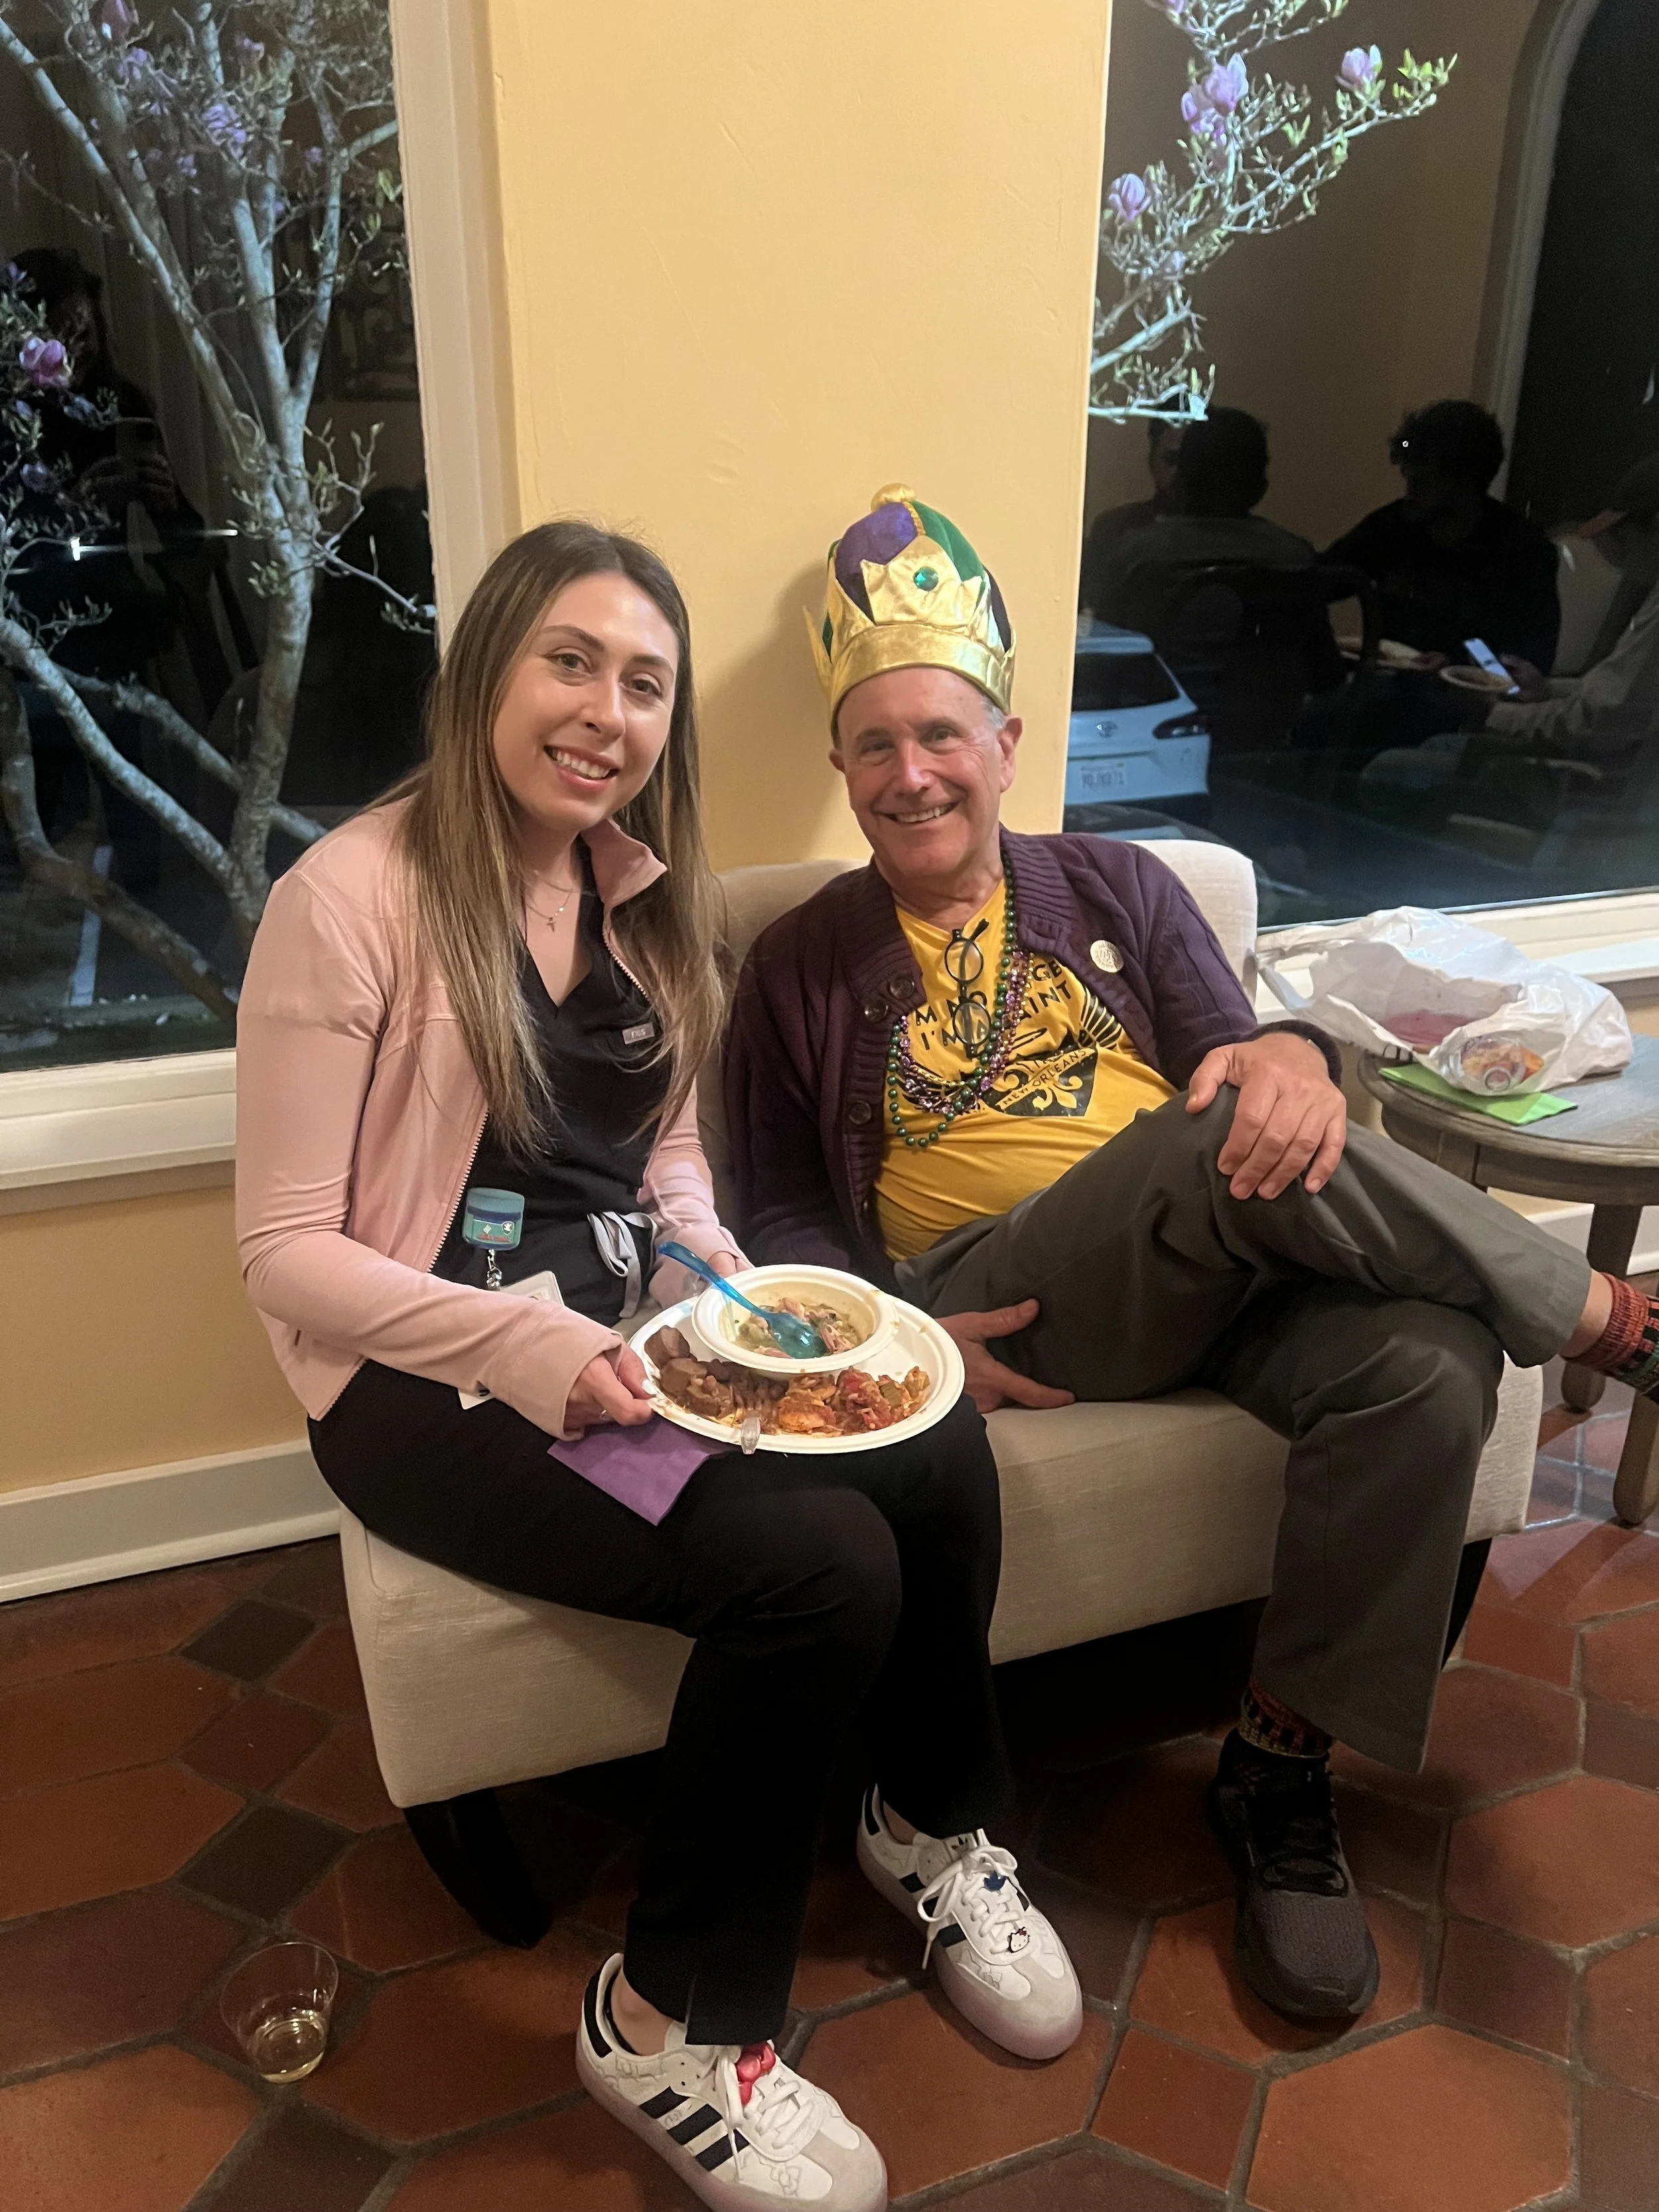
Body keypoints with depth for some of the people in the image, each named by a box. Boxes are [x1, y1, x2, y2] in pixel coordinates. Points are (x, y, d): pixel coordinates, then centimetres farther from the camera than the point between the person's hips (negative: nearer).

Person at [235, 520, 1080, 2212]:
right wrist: (526, 1347, -25)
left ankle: (932, 1826, 12)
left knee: (937, 1457, -20)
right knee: (818, 1560, -26)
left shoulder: (642, 891, 9)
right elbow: (286, 1252, -12)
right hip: (426, 1374, -6)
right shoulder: (350, 899, -12)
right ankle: (668, 2020, 1)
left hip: (623, 1329, 6)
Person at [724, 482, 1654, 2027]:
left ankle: (1279, 1777, -10)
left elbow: (1245, 1064, 10)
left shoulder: (1115, 887, 18)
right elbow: (783, 1214, 9)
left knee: (1427, 1364, -28)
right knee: (1235, 1149, -33)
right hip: (1003, 1301, -3)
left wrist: (1290, 1056, -17)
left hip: (1227, 1263, 4)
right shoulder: (802, 966, 12)